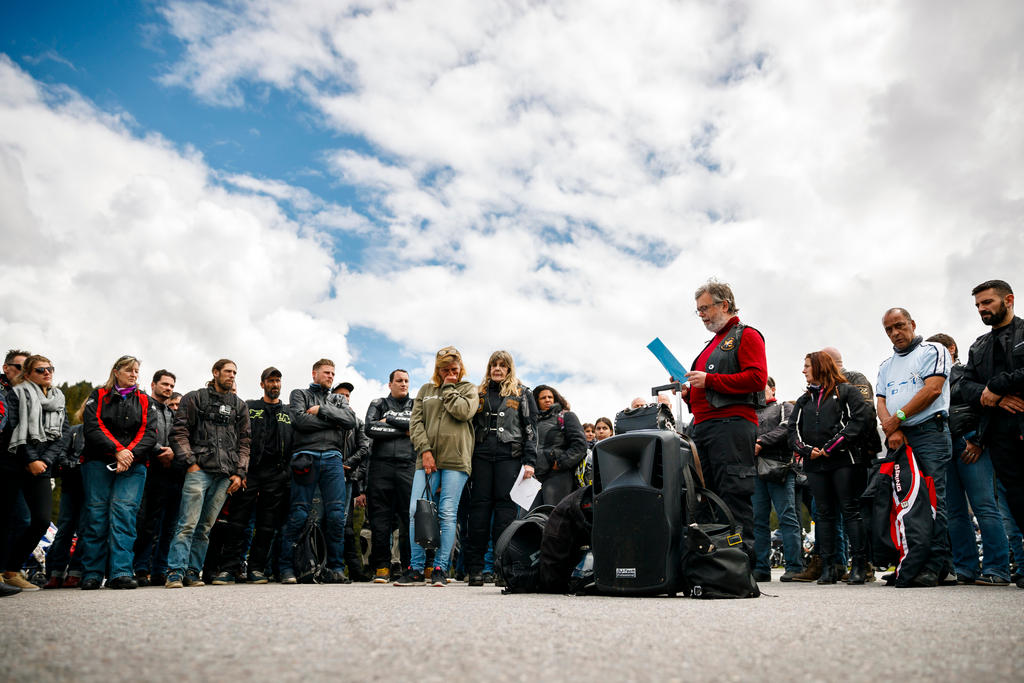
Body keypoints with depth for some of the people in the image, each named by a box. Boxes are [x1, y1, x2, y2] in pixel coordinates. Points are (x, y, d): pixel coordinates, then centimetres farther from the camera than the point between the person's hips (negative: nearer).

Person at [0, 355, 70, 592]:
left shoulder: (58, 400, 17)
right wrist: (29, 461, -11)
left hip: (40, 468, 4)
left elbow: (64, 433, 8)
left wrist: (44, 460, -6)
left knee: (42, 520, -6)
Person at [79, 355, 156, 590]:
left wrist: (130, 455, -12)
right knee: (96, 513, -3)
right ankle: (91, 574, 5)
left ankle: (121, 573, -14)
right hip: (98, 462, 0)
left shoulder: (145, 401, 16)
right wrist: (117, 451, -15)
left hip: (134, 465, 1)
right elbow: (93, 428, -3)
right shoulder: (99, 396, 12)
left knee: (124, 512, -11)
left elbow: (149, 434, 4)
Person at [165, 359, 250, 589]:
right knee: (187, 524, -10)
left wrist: (240, 473, 7)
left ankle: (192, 572, 11)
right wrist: (190, 462, -8)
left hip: (225, 475, 3)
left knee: (206, 527, 6)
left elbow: (244, 441, 16)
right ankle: (175, 573, -6)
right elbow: (179, 432, 2)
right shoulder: (194, 399, 8)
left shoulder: (240, 406, 18)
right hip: (199, 470, -3)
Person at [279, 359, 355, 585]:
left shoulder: (339, 400, 25)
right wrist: (333, 422, 1)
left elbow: (351, 421, 4)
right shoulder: (300, 394, 15)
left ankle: (336, 568, 2)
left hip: (333, 459, 3)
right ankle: (286, 568, 3)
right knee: (298, 515, -5)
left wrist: (321, 410, -3)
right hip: (306, 457, -3)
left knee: (336, 515, -4)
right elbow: (300, 420, -4)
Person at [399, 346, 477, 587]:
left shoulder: (468, 388, 13)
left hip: (456, 460, -2)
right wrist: (424, 450, -3)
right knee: (416, 511, -4)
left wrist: (448, 388, 2)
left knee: (448, 513, -4)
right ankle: (416, 569, 3)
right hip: (427, 458, 3)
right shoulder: (426, 390, 19)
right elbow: (415, 421, 10)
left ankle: (440, 569, 4)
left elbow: (464, 411, -8)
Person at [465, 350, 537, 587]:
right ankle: (475, 567, 0)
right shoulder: (479, 393, 20)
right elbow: (470, 425, 19)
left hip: (510, 455, -2)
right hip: (482, 454, 2)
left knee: (505, 505, -7)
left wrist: (529, 461, -4)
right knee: (479, 505, -2)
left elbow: (531, 429, 6)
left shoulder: (522, 394, 12)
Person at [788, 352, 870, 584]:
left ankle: (859, 565, 1)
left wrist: (832, 446, -13)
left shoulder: (846, 391, 5)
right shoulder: (803, 400, 20)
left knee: (850, 510, -3)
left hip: (843, 460, -5)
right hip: (815, 464, 5)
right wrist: (806, 450, -5)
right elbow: (793, 430, 14)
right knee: (824, 513, 5)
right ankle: (828, 567, 7)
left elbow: (859, 419, -7)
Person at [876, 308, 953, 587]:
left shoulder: (933, 351, 5)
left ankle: (935, 565, -9)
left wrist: (898, 418, -8)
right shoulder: (886, 365, 23)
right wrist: (892, 430, -6)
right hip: (897, 439, 6)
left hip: (929, 431, -6)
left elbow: (933, 389, -9)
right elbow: (881, 402, 13)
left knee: (932, 499, -10)